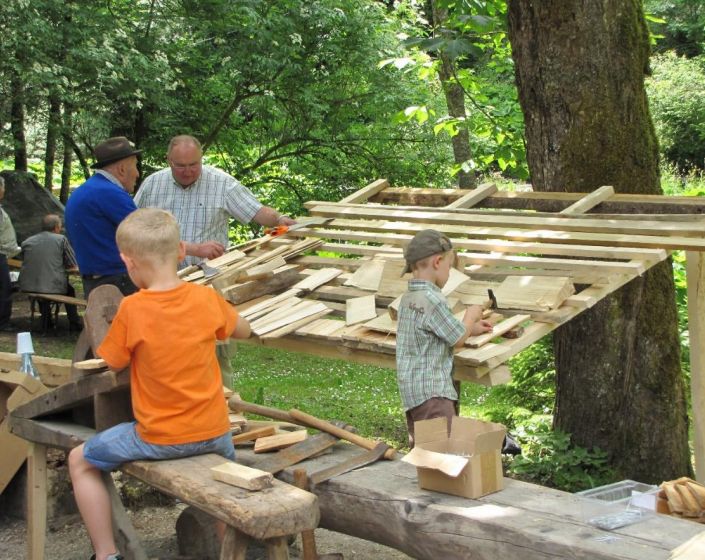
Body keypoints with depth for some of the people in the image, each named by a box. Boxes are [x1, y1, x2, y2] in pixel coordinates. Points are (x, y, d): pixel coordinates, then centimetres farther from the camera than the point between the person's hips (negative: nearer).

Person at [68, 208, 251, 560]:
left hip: (160, 438, -4)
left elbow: (114, 363, -2)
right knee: (227, 463, 38)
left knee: (80, 461, 18)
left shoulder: (132, 309, -18)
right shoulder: (206, 298, -7)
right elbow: (243, 331, 12)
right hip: (214, 431, 4)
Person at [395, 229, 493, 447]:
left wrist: (470, 328, 24)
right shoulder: (432, 300, -18)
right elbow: (458, 339, -8)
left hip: (412, 392, 10)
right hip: (431, 392, -10)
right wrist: (470, 316, 10)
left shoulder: (408, 298, 12)